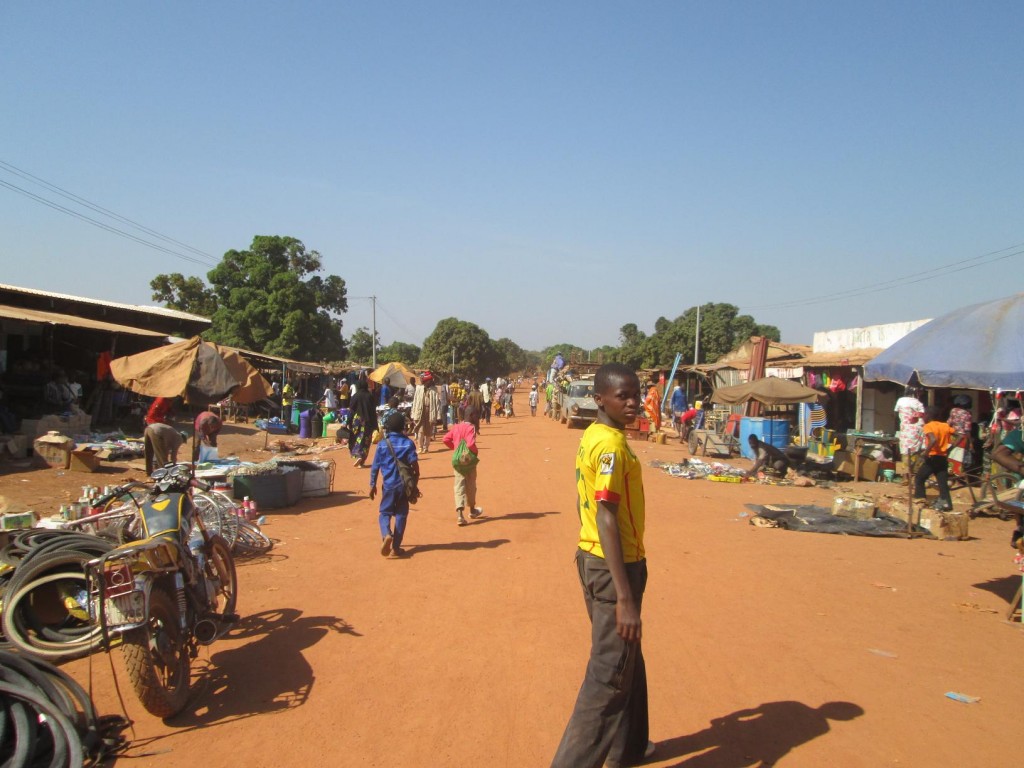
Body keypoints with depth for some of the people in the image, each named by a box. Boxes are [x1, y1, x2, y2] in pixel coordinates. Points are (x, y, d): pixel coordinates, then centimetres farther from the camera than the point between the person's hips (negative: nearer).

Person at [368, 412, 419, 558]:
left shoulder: (382, 444, -3)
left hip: (388, 485, 0)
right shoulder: (408, 443, -6)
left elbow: (375, 466, -1)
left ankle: (386, 534, -17)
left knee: (385, 512, 12)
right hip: (404, 485, 0)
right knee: (401, 515, 10)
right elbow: (415, 464, -10)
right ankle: (395, 547, 10)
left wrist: (372, 485, 8)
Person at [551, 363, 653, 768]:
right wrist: (625, 598, -27)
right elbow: (607, 520, -26)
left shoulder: (593, 436, 8)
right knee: (610, 673, 0)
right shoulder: (612, 445, -21)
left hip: (593, 558, 10)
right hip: (614, 565, -10)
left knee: (627, 657, 24)